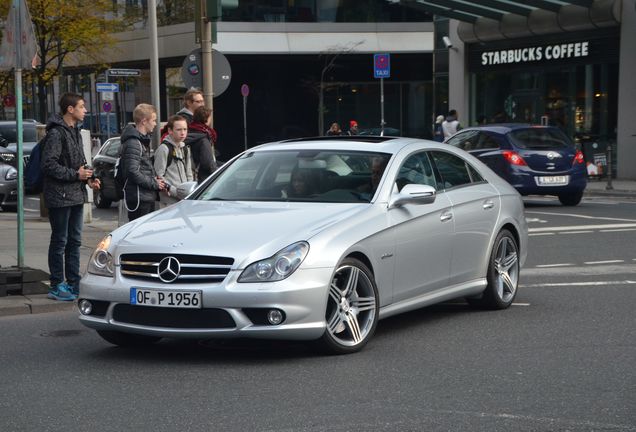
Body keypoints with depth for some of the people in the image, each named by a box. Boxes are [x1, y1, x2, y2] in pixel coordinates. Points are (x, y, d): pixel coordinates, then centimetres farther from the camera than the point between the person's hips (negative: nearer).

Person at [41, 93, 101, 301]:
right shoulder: (56, 133, -14)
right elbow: (48, 164, -20)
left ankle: (73, 283, 19)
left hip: (76, 196, 9)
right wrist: (75, 174, -19)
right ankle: (57, 286, 4)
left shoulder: (75, 131, 15)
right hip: (60, 196, -9)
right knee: (60, 241, -2)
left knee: (74, 241, 12)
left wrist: (89, 178, 5)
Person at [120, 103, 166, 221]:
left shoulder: (143, 140, 17)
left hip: (148, 197, 10)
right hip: (139, 198, -10)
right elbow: (133, 172, -22)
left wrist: (156, 180, 6)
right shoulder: (133, 143, -16)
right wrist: (154, 184, -15)